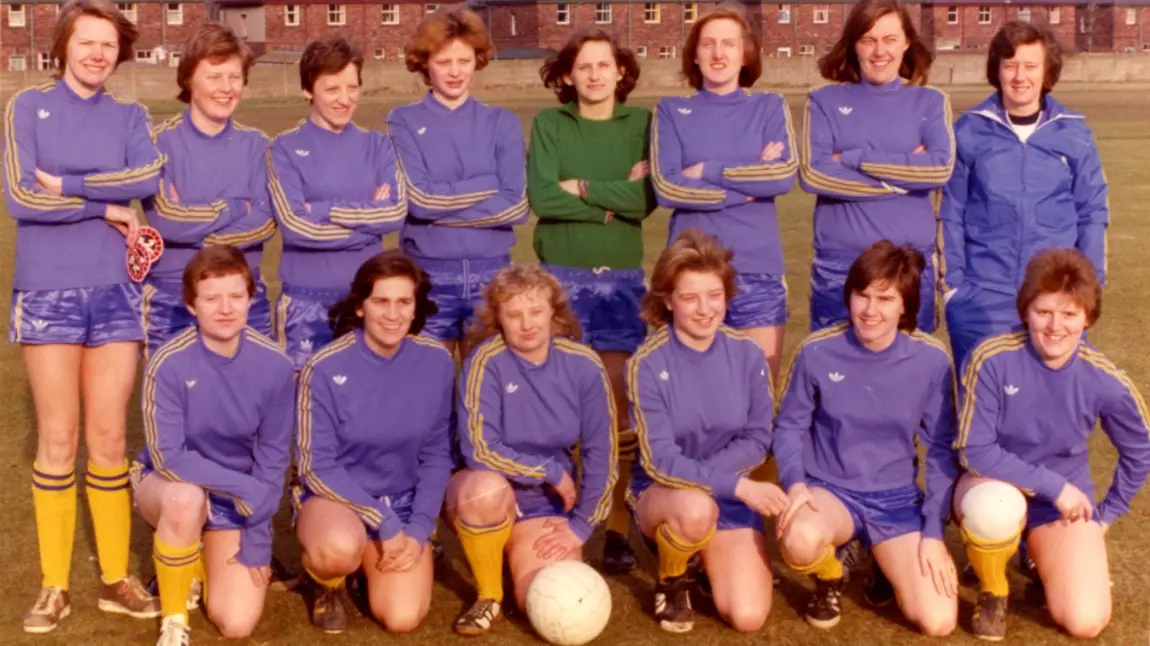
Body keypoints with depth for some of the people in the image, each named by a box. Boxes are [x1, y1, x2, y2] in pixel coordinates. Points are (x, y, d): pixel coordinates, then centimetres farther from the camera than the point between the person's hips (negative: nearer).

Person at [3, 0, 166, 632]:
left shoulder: (130, 117, 9)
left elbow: (149, 176, -12)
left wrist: (68, 185, -16)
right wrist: (106, 206, -9)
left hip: (114, 293, 2)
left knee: (108, 438, 6)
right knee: (58, 439, 3)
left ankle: (115, 577, 17)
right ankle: (54, 584, 15)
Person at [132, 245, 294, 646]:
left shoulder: (274, 365, -16)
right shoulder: (169, 363, -23)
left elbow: (273, 459, -8)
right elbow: (167, 458, -22)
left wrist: (255, 540, -11)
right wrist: (244, 487, -28)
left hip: (240, 502, 2)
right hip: (167, 485, -2)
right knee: (186, 498, -39)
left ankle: (207, 558, 23)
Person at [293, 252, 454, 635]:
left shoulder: (436, 362, -9)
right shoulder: (326, 368, -18)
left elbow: (436, 455, 1)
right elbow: (317, 468, -14)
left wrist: (418, 530, -10)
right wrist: (385, 523, -19)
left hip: (402, 504, 3)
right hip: (333, 496, -3)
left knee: (402, 618, -16)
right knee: (339, 547, -38)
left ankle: (373, 562, 20)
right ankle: (328, 582, 2)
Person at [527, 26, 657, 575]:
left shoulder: (641, 123, 4)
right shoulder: (549, 123, 3)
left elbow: (647, 200, -9)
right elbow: (541, 197, -11)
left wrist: (582, 188, -12)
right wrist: (614, 198, -10)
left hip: (623, 277, 0)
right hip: (561, 276, 0)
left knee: (619, 405, 1)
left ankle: (618, 527, 9)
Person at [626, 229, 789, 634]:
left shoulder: (747, 355, -7)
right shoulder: (648, 364, -17)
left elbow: (757, 442, -2)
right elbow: (660, 463, -20)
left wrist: (697, 473, -17)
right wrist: (740, 485, -30)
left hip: (729, 495, 3)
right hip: (660, 493, -2)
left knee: (748, 617, -15)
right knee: (695, 507, -39)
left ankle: (709, 555, 19)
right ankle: (671, 582, -5)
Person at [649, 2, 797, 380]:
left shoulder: (770, 107, 8)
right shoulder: (672, 111, 5)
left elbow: (785, 175, -8)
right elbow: (667, 188, -8)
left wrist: (710, 171, -9)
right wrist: (751, 183, -9)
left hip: (757, 269, 1)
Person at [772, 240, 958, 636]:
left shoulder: (931, 360, -9)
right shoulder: (817, 352, -11)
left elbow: (941, 449, -1)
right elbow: (789, 427, 0)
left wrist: (933, 532, -6)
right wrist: (795, 484, -19)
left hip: (897, 499, 1)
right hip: (829, 490, -1)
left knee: (938, 622, -13)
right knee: (800, 539, -38)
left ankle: (886, 563, 22)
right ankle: (830, 579, 3)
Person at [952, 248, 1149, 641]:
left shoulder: (1105, 381, -14)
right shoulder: (992, 359, -22)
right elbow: (974, 451, -20)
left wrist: (1107, 514, 7)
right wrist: (1053, 485, -22)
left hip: (1064, 500, 2)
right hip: (994, 485, -2)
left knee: (1085, 623, -14)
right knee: (995, 507, -40)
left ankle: (1042, 556, 22)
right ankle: (992, 592, -4)